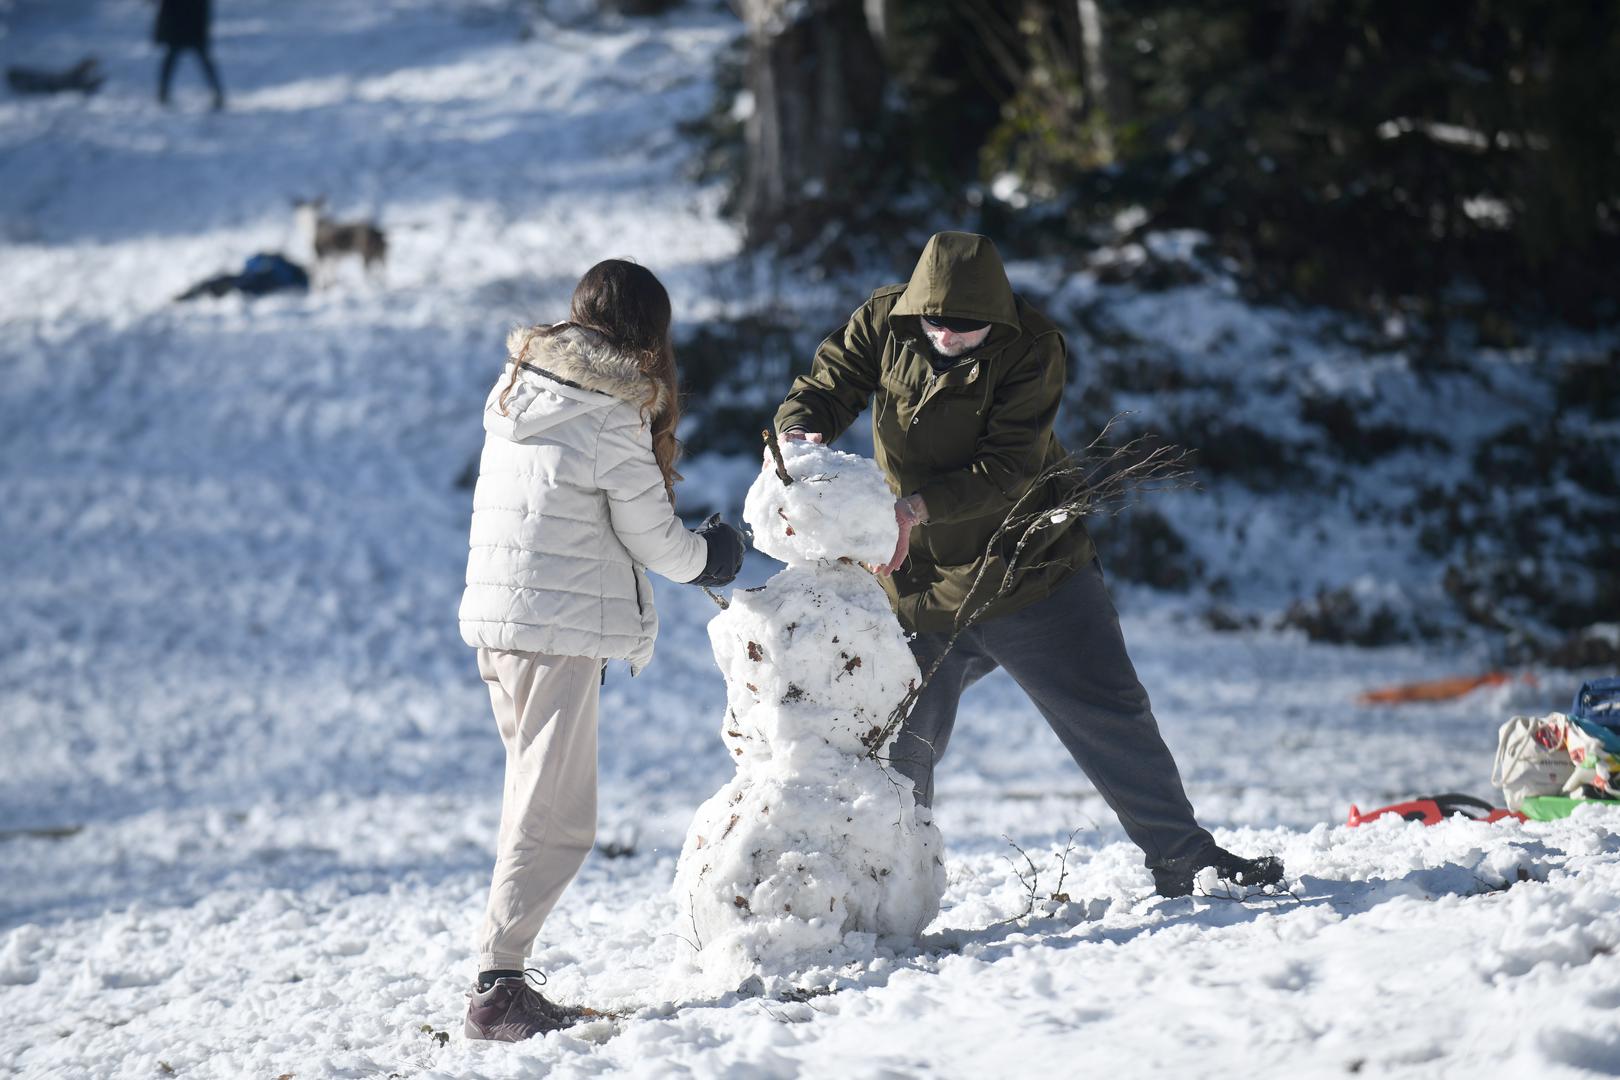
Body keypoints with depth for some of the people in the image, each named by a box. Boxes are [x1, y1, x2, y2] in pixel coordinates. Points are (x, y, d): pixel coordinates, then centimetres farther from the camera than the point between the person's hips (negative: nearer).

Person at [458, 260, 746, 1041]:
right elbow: (652, 537, -4)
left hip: (496, 622, 8)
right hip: (560, 630, -8)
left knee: (534, 801, 17)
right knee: (556, 820, -5)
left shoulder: (516, 391, 11)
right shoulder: (613, 418, -12)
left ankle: (504, 979, 18)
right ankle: (496, 984, -10)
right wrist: (704, 558, 17)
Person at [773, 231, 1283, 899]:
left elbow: (1008, 466, -24)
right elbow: (822, 390, -6)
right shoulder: (882, 324, -7)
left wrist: (919, 506, -37)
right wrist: (800, 433, -31)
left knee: (1110, 716, 0)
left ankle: (1179, 855, 13)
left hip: (1032, 567, -2)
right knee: (899, 747, 6)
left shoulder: (1031, 348, -17)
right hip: (918, 586, 2)